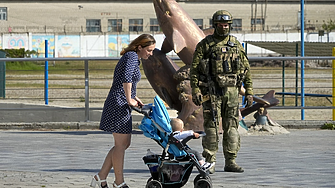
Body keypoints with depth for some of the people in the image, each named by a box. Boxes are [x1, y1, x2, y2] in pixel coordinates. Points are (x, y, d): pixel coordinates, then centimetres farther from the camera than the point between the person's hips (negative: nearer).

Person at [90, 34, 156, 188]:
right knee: (121, 144, -3)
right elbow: (126, 77, -30)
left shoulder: (134, 58, 19)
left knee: (124, 143, 13)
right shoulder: (132, 56, -13)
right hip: (119, 104, -10)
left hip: (122, 104, 10)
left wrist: (134, 98, 17)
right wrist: (129, 99, -22)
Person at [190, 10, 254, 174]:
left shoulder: (236, 45, 12)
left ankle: (231, 162, 9)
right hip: (211, 91, -3)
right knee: (211, 126, -5)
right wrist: (195, 90, -11)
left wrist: (249, 91, 9)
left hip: (231, 91, 3)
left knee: (231, 127, 4)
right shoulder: (205, 44, 2)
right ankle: (210, 162, -1)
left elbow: (246, 69, 15)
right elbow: (194, 69, -1)